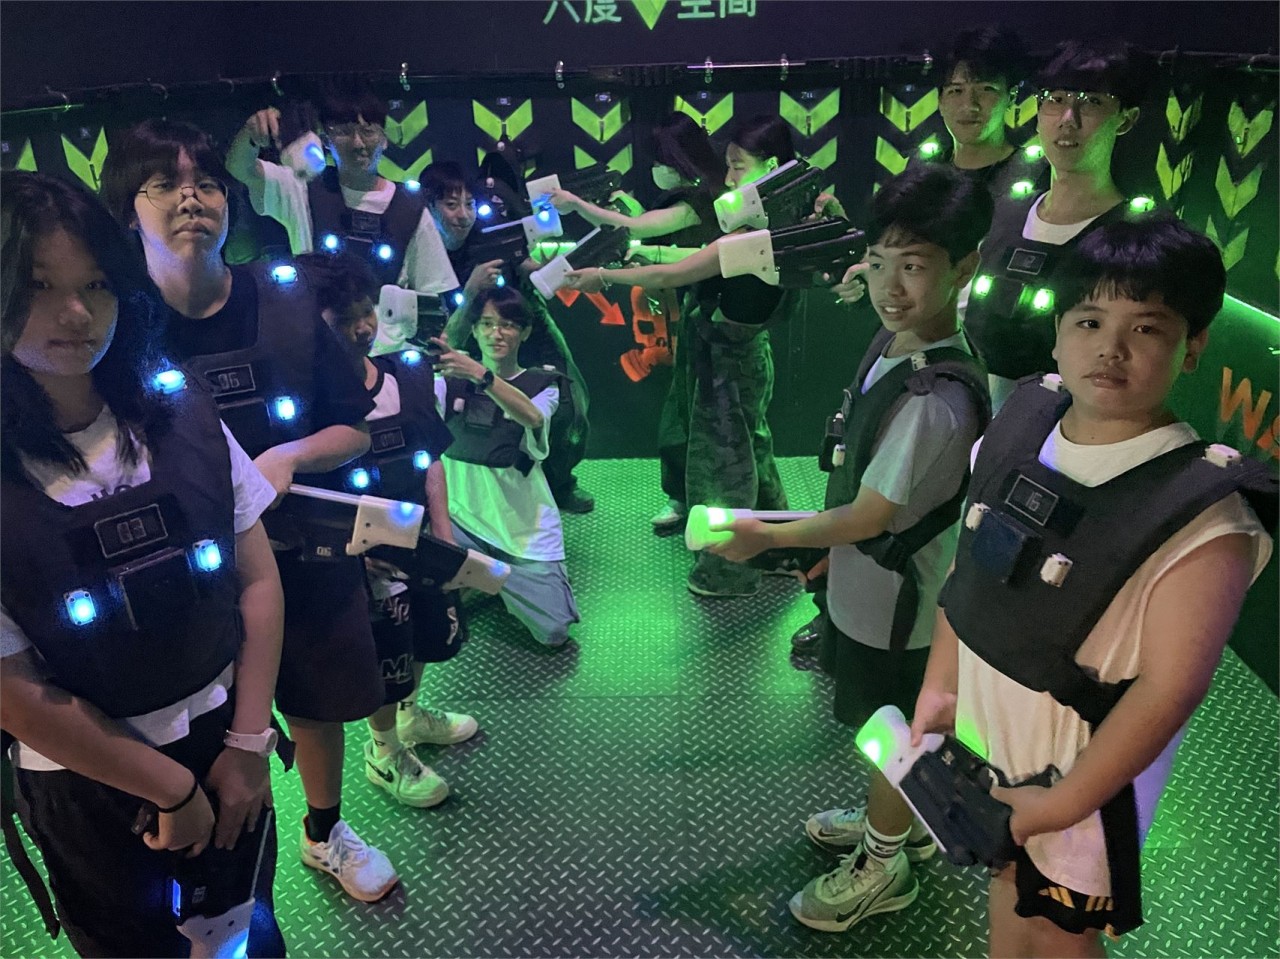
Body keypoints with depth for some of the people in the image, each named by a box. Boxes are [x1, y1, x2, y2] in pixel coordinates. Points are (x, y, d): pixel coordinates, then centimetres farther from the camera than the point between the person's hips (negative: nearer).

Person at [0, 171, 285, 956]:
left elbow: (259, 578, -5)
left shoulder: (181, 416, -7)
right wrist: (172, 788, -9)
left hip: (226, 741, 3)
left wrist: (248, 745, -8)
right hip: (90, 783, -2)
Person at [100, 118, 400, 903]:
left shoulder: (285, 302, -6)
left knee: (320, 705, 20)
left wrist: (288, 456, -20)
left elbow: (356, 430, -2)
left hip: (306, 552, 3)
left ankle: (326, 832, 48)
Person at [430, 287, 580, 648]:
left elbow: (533, 418, -24)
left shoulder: (542, 384, 0)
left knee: (554, 633, -8)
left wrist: (479, 374, -40)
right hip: (461, 513, 1)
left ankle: (504, 581, 24)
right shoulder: (452, 381, 3)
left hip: (521, 523, -1)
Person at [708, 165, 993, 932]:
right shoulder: (897, 340, -6)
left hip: (893, 597, -8)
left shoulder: (934, 399, -35)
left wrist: (766, 536, -11)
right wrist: (825, 541, 13)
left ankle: (884, 866, 39)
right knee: (892, 726, 28)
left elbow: (866, 518, -24)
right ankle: (903, 823, 52)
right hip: (875, 582, 8)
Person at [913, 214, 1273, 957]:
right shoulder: (1022, 426, -8)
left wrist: (1061, 805, -18)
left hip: (1080, 762, -5)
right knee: (1007, 876, 27)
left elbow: (1170, 687, -24)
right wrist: (938, 685, 3)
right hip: (982, 727, 5)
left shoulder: (1203, 513, -26)